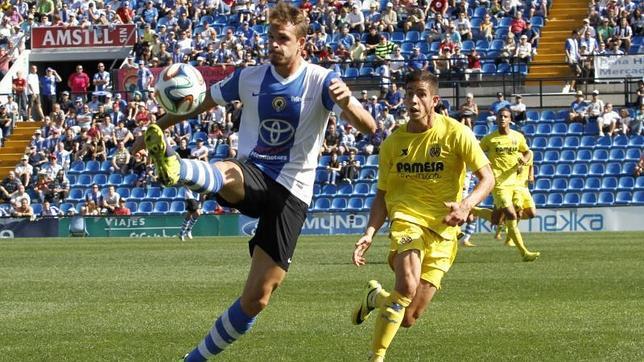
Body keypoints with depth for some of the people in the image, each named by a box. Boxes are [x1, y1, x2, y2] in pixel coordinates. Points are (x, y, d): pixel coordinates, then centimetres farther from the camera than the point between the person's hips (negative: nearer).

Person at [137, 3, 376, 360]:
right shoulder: (249, 77, 5)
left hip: (291, 193, -1)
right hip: (251, 177, 1)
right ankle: (172, 167, -73)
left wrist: (347, 104, -39)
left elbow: (368, 127, -17)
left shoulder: (321, 81, -5)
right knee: (228, 174, -40)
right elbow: (200, 103, 20)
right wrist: (157, 127, 16)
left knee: (256, 298, -5)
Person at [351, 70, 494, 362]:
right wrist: (369, 233, -6)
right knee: (407, 286, -30)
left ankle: (376, 297, 33)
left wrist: (467, 204, -26)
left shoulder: (456, 133, -5)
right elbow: (382, 195, 10)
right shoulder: (393, 143, 3)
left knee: (408, 318, -2)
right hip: (407, 218, 0)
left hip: (442, 227, 0)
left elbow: (487, 179, -6)